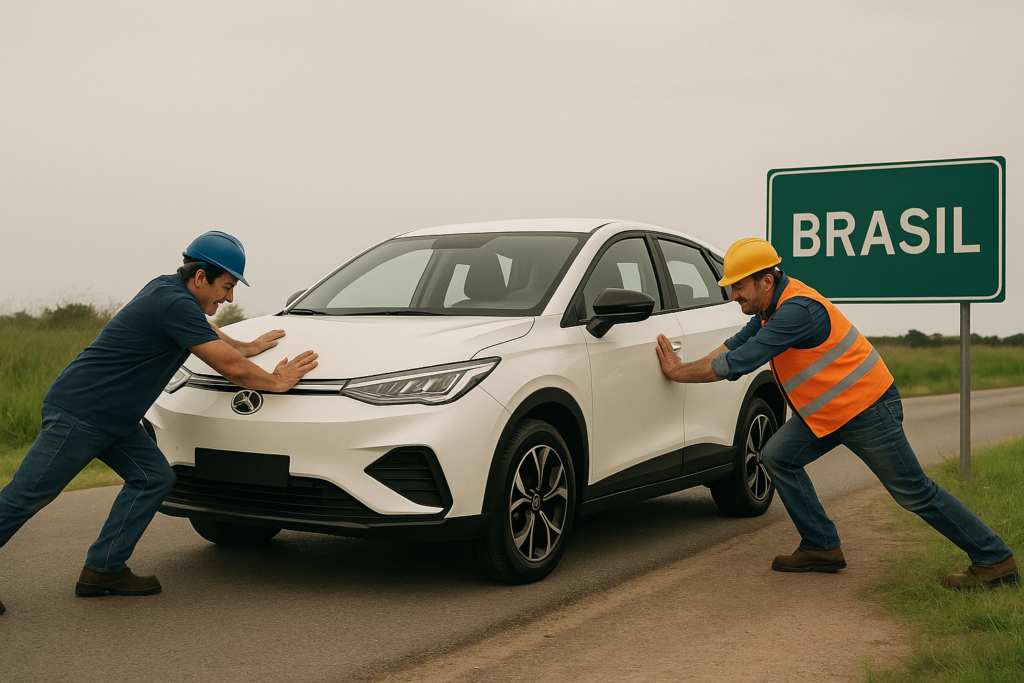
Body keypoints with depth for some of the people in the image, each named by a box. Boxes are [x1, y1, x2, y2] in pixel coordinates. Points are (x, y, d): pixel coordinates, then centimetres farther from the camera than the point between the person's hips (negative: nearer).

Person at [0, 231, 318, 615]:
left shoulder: (169, 289, 9)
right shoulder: (175, 304, -21)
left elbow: (209, 335, 32)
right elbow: (231, 367, -20)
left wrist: (251, 346, 29)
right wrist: (278, 382, -6)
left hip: (114, 419, 10)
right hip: (78, 412, -10)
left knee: (154, 478, 5)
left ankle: (103, 570, 9)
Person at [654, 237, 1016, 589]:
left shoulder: (796, 310, -27)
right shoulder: (774, 306, 5)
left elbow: (739, 363, -27)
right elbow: (735, 345, 12)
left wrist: (679, 372, -17)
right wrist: (686, 367, 1)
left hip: (867, 408, -10)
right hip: (829, 411, 10)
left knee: (915, 492, -3)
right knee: (778, 456, 3)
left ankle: (994, 560, 10)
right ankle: (822, 548, 10)